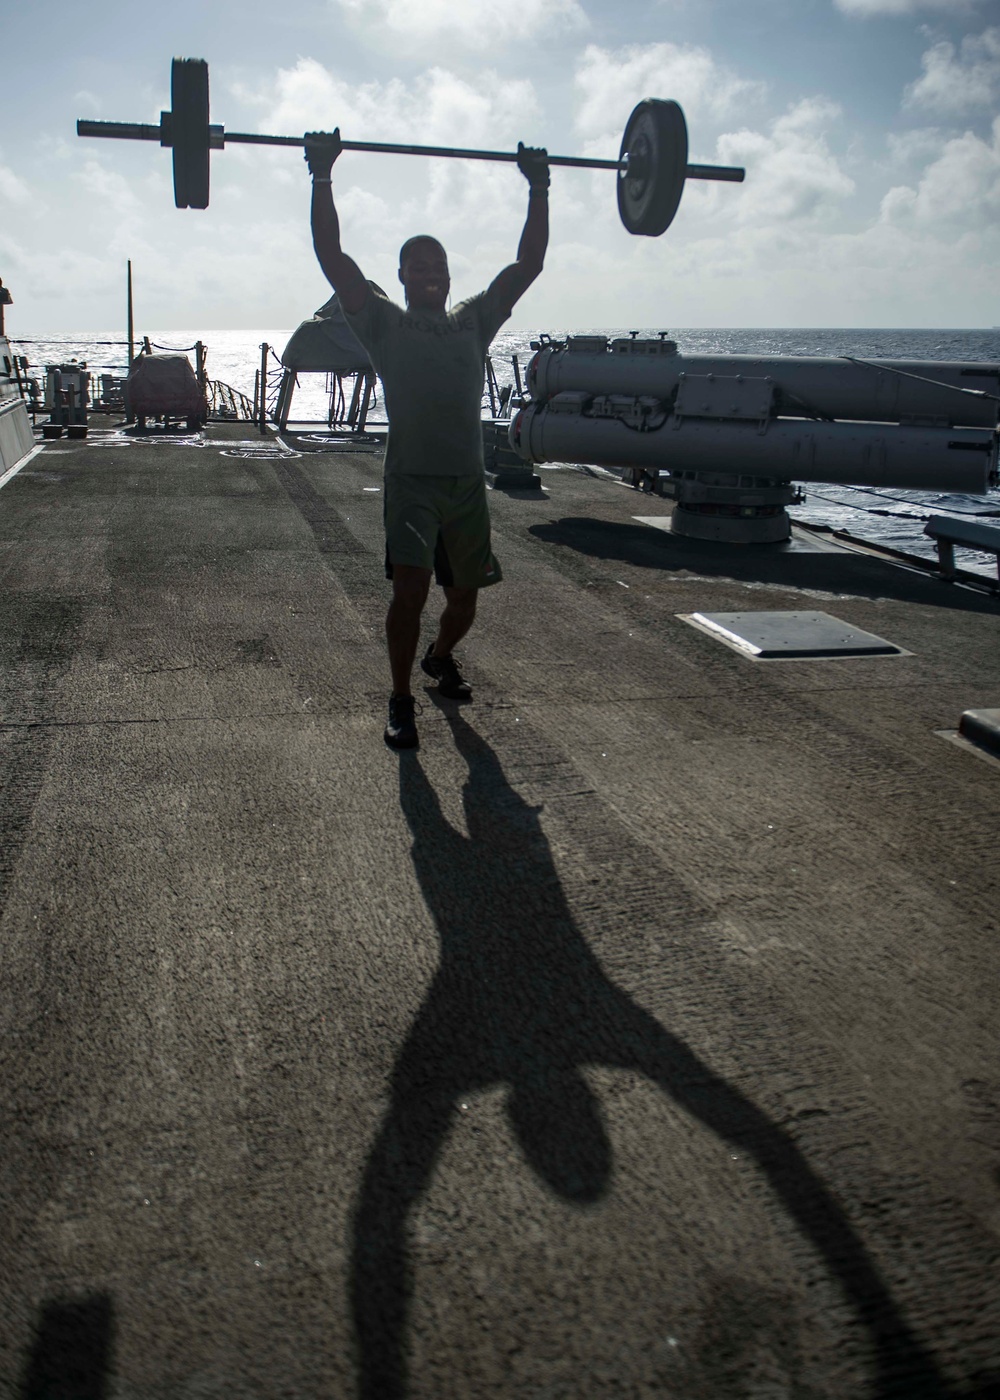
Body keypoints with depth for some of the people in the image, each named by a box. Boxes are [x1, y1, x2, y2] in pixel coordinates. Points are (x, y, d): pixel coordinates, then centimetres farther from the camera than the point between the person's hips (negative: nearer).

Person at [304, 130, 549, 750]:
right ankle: (401, 702, -3)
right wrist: (323, 176, -7)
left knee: (466, 592, 13)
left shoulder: (474, 322, 14)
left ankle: (441, 656, 45)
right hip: (412, 482, -4)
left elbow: (529, 263, 15)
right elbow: (332, 256, -3)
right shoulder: (385, 324, 5)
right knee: (411, 588, -18)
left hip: (469, 483, 4)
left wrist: (539, 188, 14)